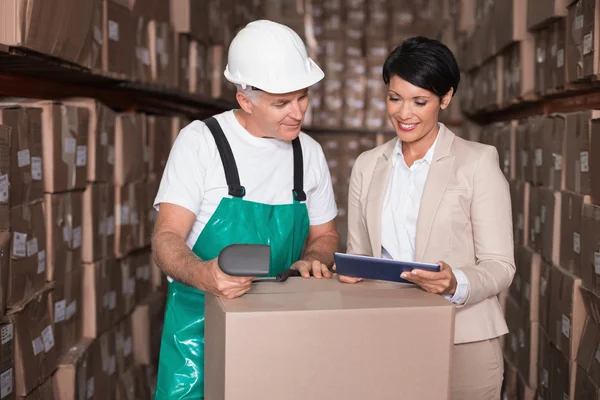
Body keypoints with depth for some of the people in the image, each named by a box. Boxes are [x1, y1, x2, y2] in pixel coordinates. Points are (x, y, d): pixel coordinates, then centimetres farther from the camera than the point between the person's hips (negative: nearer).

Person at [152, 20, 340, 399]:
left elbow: (324, 235, 15)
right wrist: (202, 274, -33)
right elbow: (167, 237, -13)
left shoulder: (309, 152, 5)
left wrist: (312, 260, -8)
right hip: (203, 318, -3)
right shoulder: (201, 141, -9)